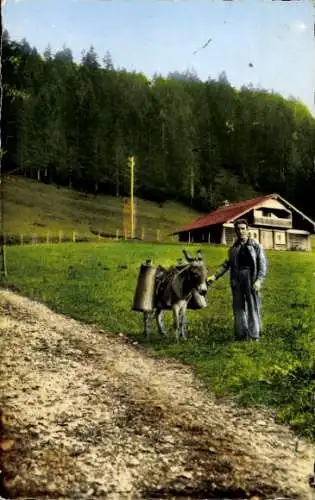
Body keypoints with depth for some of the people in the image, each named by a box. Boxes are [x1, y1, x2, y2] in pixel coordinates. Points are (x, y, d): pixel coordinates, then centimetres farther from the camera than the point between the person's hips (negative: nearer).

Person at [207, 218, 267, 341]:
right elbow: (227, 264, 16)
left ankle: (254, 335, 9)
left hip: (251, 280, -3)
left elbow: (263, 264, -3)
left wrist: (259, 280, -14)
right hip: (237, 281, 4)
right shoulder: (233, 248, 11)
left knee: (253, 307, 0)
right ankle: (241, 334, 17)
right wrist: (215, 276, 8)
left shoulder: (256, 245, 1)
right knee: (239, 308, 8)